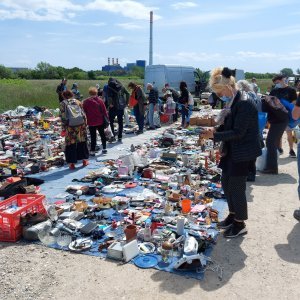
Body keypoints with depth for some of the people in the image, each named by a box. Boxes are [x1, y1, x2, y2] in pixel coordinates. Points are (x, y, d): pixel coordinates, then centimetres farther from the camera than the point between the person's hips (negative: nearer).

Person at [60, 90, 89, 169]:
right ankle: (84, 160, 22)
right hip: (81, 124, 3)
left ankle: (72, 163, 9)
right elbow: (83, 114, 5)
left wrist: (64, 128, -1)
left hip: (70, 126, -2)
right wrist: (85, 124, 11)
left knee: (71, 144, 6)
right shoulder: (77, 102, 9)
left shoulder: (63, 104, 1)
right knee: (82, 142, 15)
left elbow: (63, 117, -4)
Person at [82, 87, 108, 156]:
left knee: (93, 137, 4)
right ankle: (104, 148, 23)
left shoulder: (85, 102, -7)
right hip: (100, 121, 1)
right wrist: (107, 117, 9)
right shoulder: (100, 100, -6)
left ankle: (92, 151, 5)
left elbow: (84, 112, 0)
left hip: (91, 122, -1)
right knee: (102, 135, 17)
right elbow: (104, 111, -2)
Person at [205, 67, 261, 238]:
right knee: (226, 183, 16)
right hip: (231, 151, 9)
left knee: (236, 187, 1)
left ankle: (240, 224, 19)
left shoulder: (244, 104, -21)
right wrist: (216, 129, -2)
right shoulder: (232, 104, 7)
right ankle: (233, 215, 35)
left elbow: (238, 132, -24)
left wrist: (214, 135, -23)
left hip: (243, 153, -9)